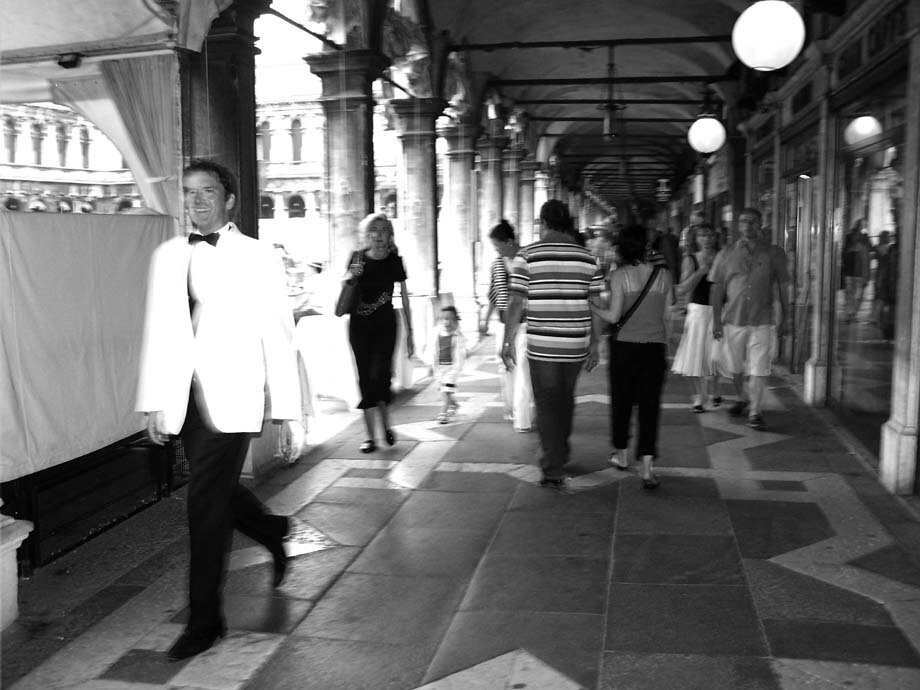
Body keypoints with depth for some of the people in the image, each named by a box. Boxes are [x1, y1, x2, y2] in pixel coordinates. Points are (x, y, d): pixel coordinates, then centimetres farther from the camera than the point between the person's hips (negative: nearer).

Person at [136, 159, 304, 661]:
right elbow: (158, 332, 10)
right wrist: (155, 403, 3)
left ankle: (205, 618, 10)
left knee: (207, 504, -5)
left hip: (232, 398, -4)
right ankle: (273, 531, 44)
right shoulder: (167, 256, 12)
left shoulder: (259, 257, 0)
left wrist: (289, 413, -3)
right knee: (217, 493, 12)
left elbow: (278, 338, -1)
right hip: (184, 400, 5)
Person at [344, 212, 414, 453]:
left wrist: (410, 332, 3)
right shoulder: (358, 258, 2)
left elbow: (404, 298, 4)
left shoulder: (394, 261, -1)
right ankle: (370, 436, 11)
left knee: (379, 375, -14)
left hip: (385, 324, -2)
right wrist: (350, 277, -12)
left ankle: (386, 424, 13)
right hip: (359, 324, 2)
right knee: (365, 379, 2)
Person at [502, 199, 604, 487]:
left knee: (547, 405, 6)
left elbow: (515, 304, -8)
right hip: (577, 345, 3)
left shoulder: (527, 256, -5)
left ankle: (553, 471, 6)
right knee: (566, 399, 21)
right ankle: (560, 455, 38)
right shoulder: (587, 257, 3)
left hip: (541, 346, -3)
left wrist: (508, 342, -1)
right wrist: (594, 344, 12)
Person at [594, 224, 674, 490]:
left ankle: (621, 453, 31)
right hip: (655, 347, 2)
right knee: (650, 404, 3)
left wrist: (591, 306, 4)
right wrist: (665, 349, 17)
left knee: (621, 400, 15)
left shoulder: (620, 275, -9)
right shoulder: (664, 275, 0)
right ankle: (647, 467, -3)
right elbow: (667, 316, 6)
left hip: (625, 346, -2)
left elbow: (613, 316, -12)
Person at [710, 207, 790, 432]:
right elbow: (717, 289, 4)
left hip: (762, 321, -2)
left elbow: (782, 288, 7)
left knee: (759, 370, -5)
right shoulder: (726, 254, 4)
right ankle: (742, 398, 38)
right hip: (733, 320, 2)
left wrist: (783, 317, 5)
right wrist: (716, 320, 0)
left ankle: (755, 412, 2)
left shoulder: (774, 253, 3)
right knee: (734, 367, 13)